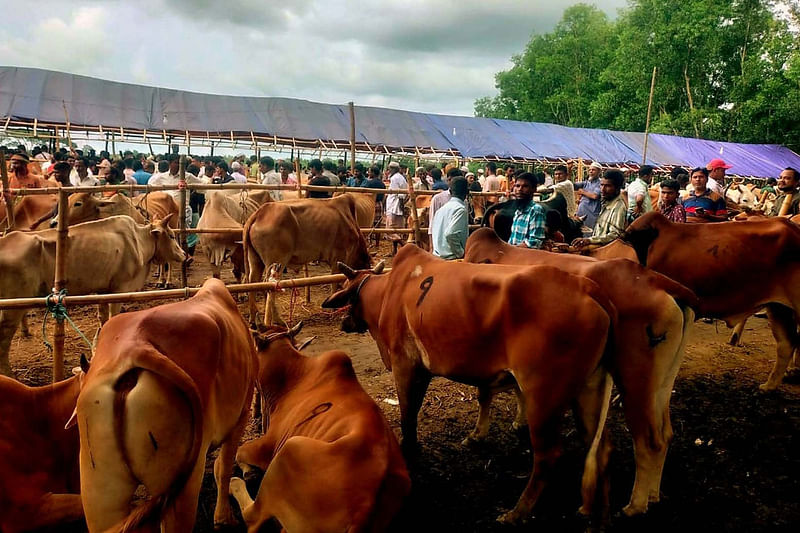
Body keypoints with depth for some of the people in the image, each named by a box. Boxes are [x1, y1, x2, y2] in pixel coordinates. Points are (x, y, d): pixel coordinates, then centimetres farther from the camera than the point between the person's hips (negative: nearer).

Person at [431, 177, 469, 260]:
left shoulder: (441, 209, 14)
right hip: (451, 258, -8)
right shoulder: (460, 209, -10)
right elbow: (450, 234, -23)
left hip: (437, 256, 8)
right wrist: (461, 253, -13)